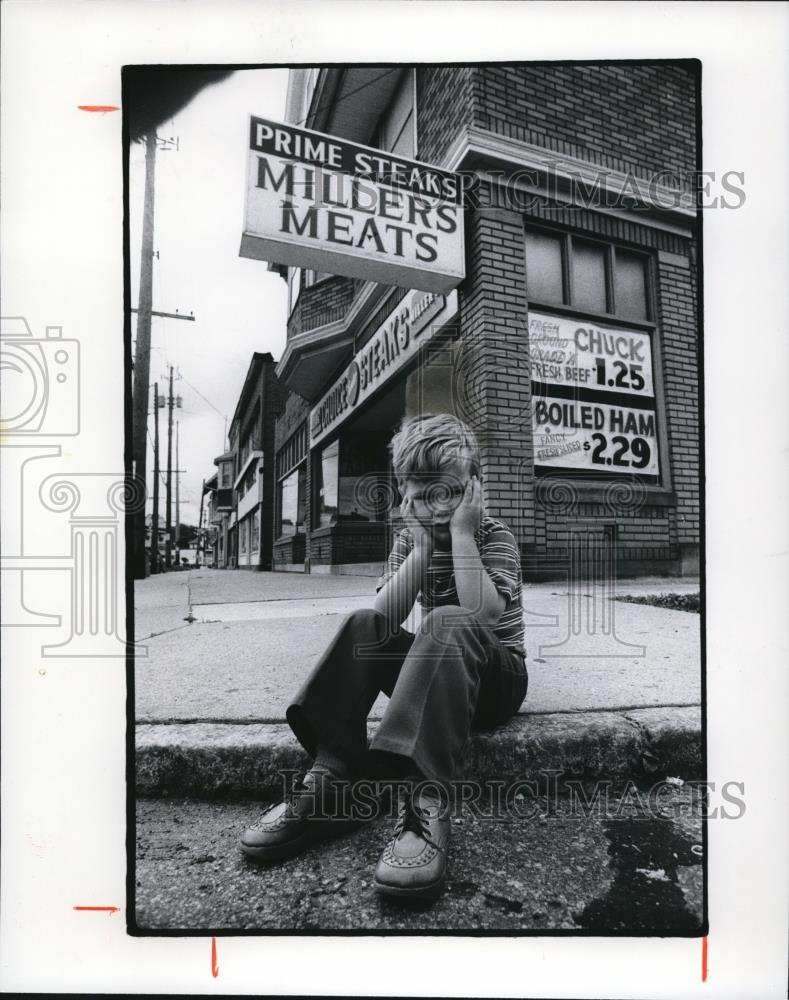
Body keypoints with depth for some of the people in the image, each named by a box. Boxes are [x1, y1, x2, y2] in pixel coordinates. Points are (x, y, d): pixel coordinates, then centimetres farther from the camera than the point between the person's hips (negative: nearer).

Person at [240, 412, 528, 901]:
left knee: (448, 622, -35)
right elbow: (386, 618, -13)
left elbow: (482, 614, -28)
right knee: (364, 624, -20)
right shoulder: (410, 540, 4)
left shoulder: (495, 536, -8)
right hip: (431, 676, 5)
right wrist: (423, 546, -19)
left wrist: (461, 532, -26)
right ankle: (329, 783, -29)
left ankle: (427, 803, -47)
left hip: (498, 674, -4)